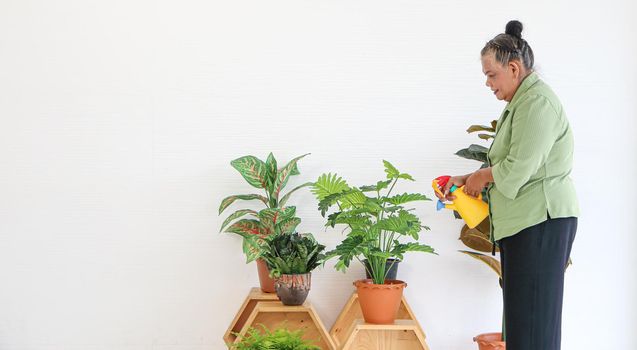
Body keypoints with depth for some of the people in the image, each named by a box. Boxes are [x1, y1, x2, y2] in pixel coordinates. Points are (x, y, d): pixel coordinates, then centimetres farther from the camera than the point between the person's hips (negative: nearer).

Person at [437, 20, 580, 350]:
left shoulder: (537, 102, -14)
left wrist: (483, 176, -4)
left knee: (532, 319, -8)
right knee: (520, 317, 11)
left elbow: (519, 168, -21)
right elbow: (505, 164, 24)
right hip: (524, 222, 10)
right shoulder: (520, 103, 19)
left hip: (540, 222, -10)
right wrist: (465, 180, 11)